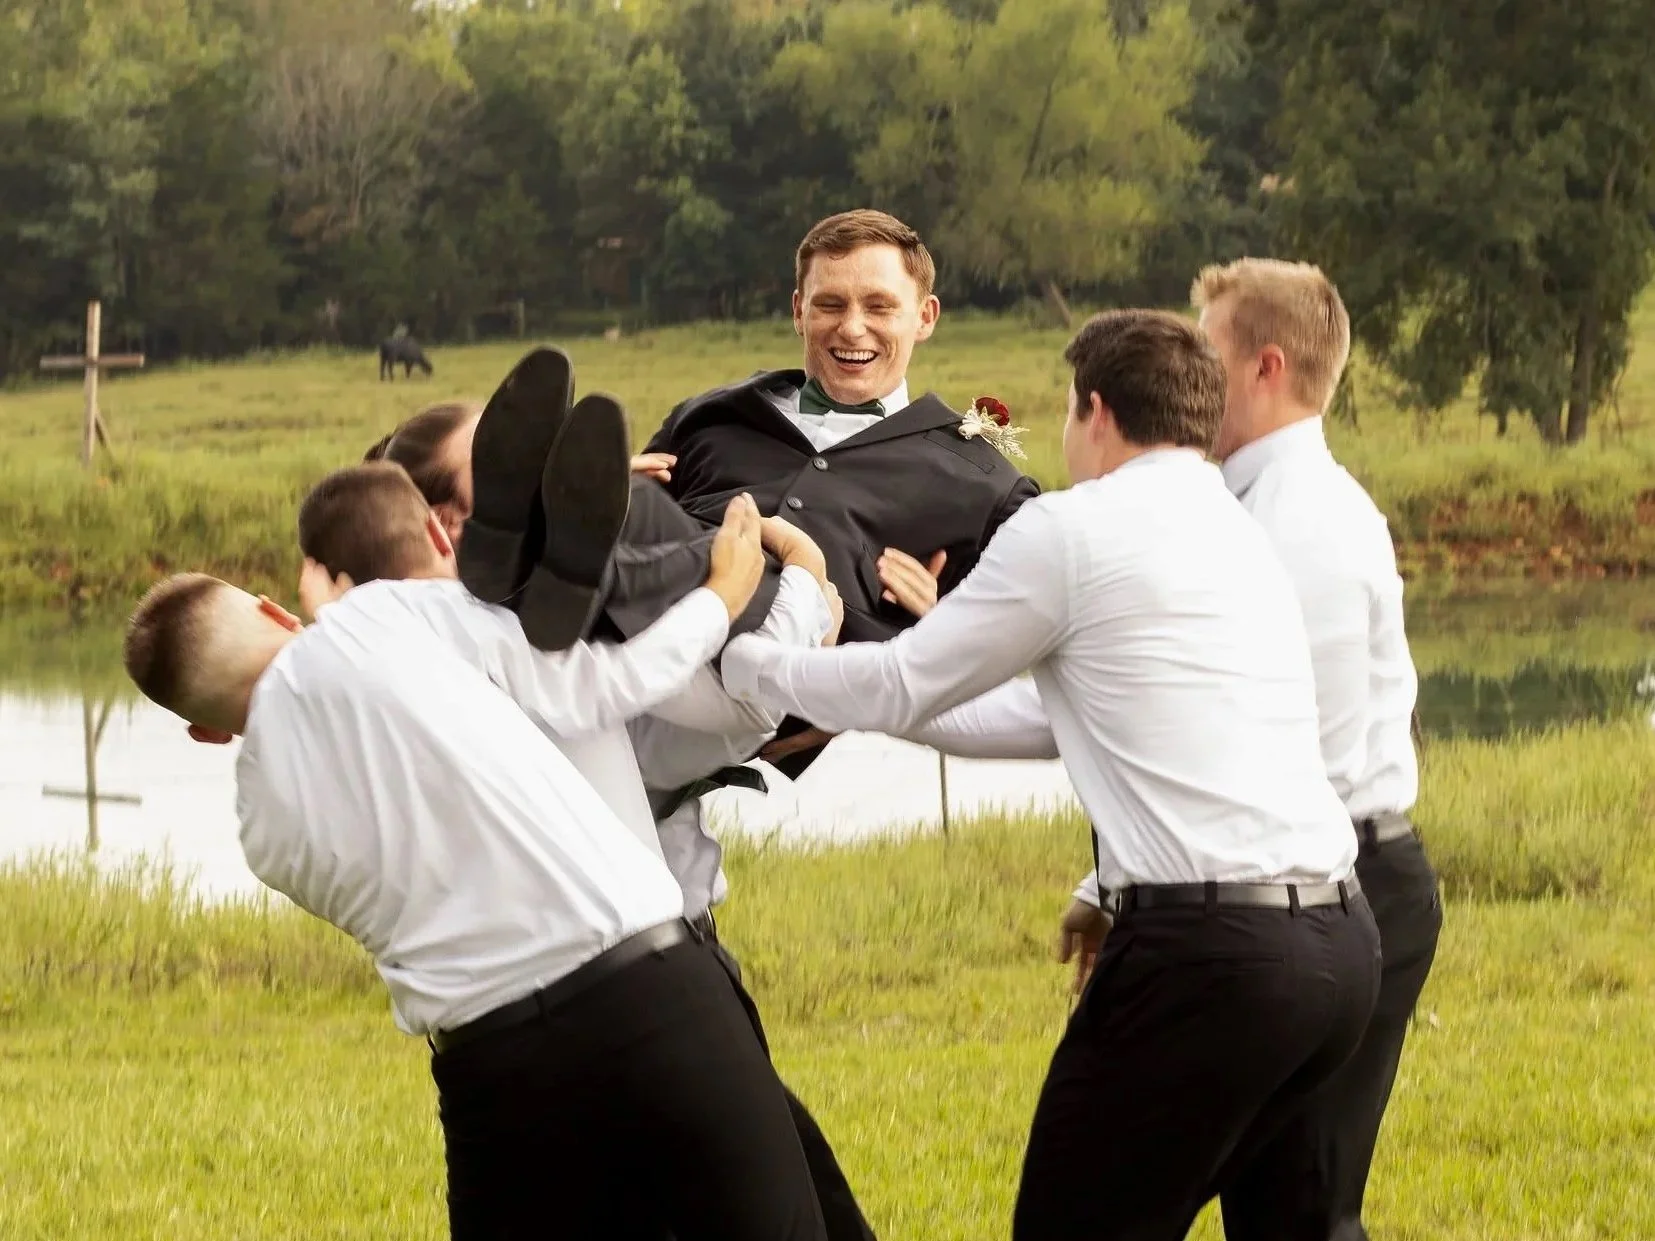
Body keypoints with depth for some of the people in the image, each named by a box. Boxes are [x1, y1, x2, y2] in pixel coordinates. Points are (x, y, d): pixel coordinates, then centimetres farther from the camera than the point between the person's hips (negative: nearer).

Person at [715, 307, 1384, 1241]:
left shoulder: (1074, 530, -3)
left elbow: (897, 691, 5)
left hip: (1210, 952, -8)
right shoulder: (1244, 539, 22)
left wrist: (739, 658, 20)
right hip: (1341, 943, 8)